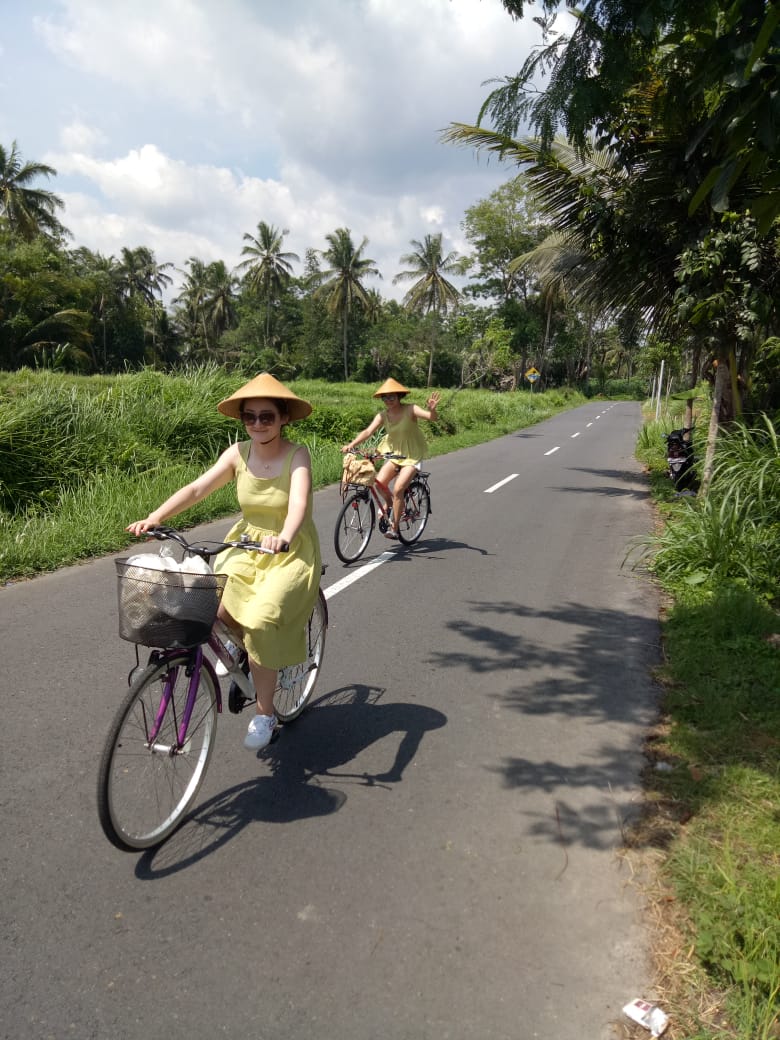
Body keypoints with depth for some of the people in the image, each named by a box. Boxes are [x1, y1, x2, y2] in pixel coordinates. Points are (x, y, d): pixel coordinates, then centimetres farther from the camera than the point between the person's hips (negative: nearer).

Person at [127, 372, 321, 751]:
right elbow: (197, 488, -10)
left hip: (291, 554, -4)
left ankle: (264, 714, 2)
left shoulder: (297, 455, -15)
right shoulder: (238, 453, -4)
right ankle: (235, 650, 18)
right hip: (246, 546, 4)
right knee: (212, 609, -19)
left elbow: (299, 502, -32)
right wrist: (155, 516, -25)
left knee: (258, 624, -21)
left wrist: (283, 537, -52)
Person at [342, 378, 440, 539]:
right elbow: (368, 431, -15)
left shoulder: (410, 410, -15)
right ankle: (391, 505, 15)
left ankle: (394, 528, -6)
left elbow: (433, 418, -25)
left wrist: (432, 409, -49)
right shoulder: (383, 416, -4)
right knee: (380, 482, -16)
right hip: (394, 455, 5)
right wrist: (351, 444, -30)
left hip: (412, 456, -5)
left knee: (397, 490, -19)